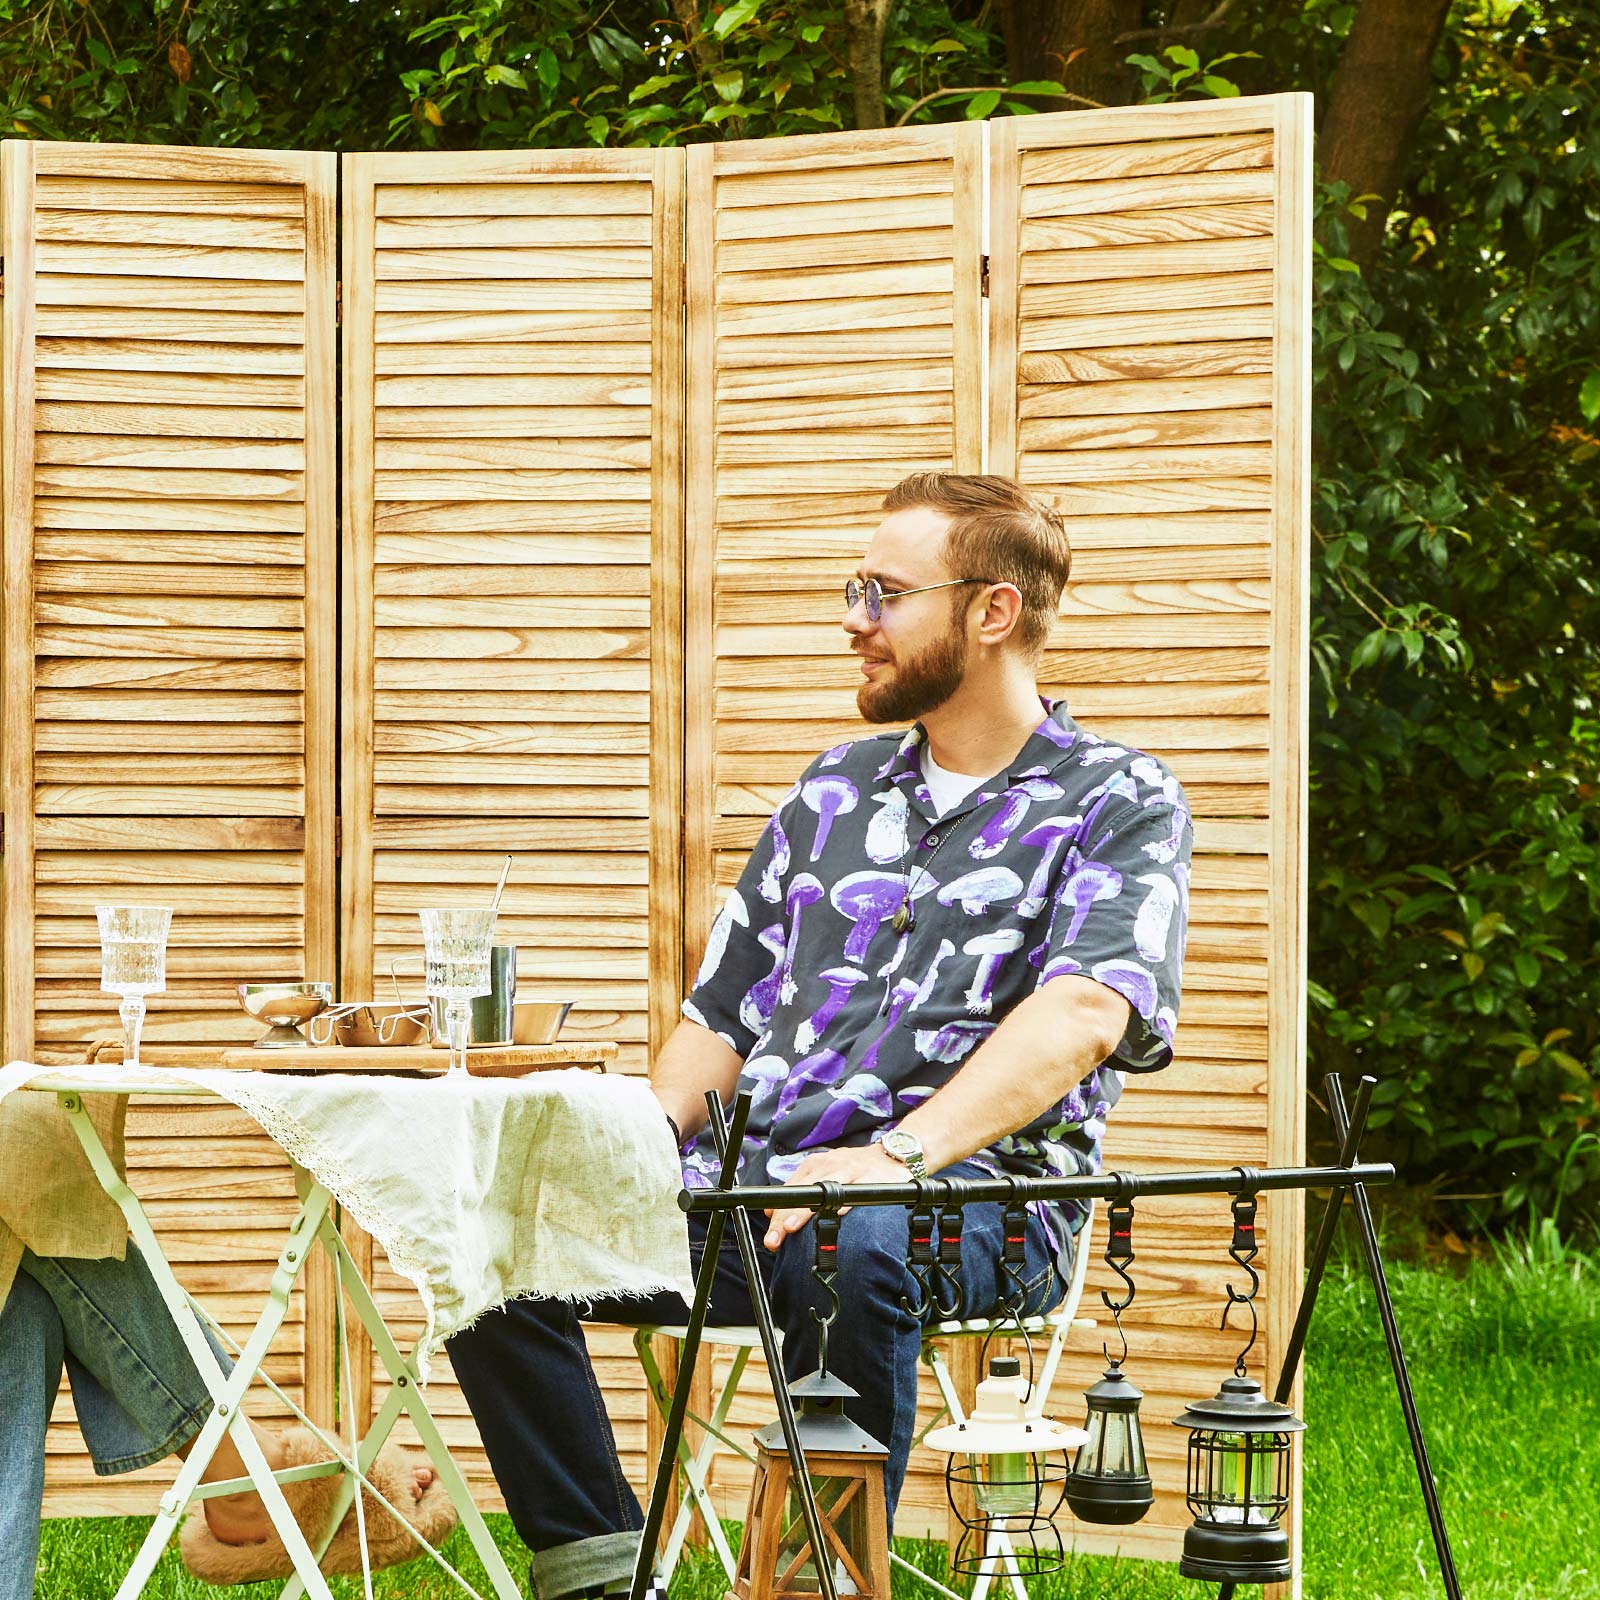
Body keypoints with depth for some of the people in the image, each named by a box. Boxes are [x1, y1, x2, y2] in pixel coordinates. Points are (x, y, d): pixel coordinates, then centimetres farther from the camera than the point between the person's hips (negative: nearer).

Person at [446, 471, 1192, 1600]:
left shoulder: (1120, 802, 2)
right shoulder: (835, 788, 22)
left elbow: (1086, 1009, -16)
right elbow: (725, 1010, 24)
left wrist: (902, 1150, -32)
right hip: (750, 1179, 6)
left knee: (851, 1246, -41)